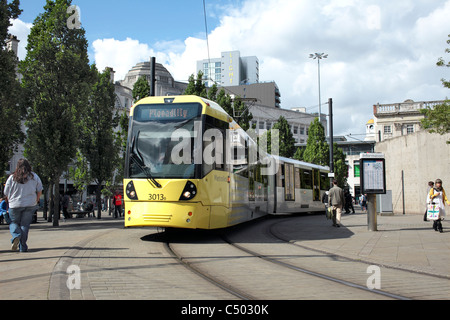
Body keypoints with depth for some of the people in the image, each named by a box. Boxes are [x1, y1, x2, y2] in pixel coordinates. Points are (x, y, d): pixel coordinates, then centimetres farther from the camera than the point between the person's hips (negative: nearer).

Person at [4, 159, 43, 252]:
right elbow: (39, 191, 7)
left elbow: (6, 193, 2)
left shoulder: (12, 177, -3)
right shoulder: (34, 177, 2)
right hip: (30, 205, 1)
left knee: (14, 223, 16)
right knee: (25, 224, 7)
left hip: (15, 205, -1)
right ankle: (23, 247, 3)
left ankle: (16, 236, -14)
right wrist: (35, 202, 19)